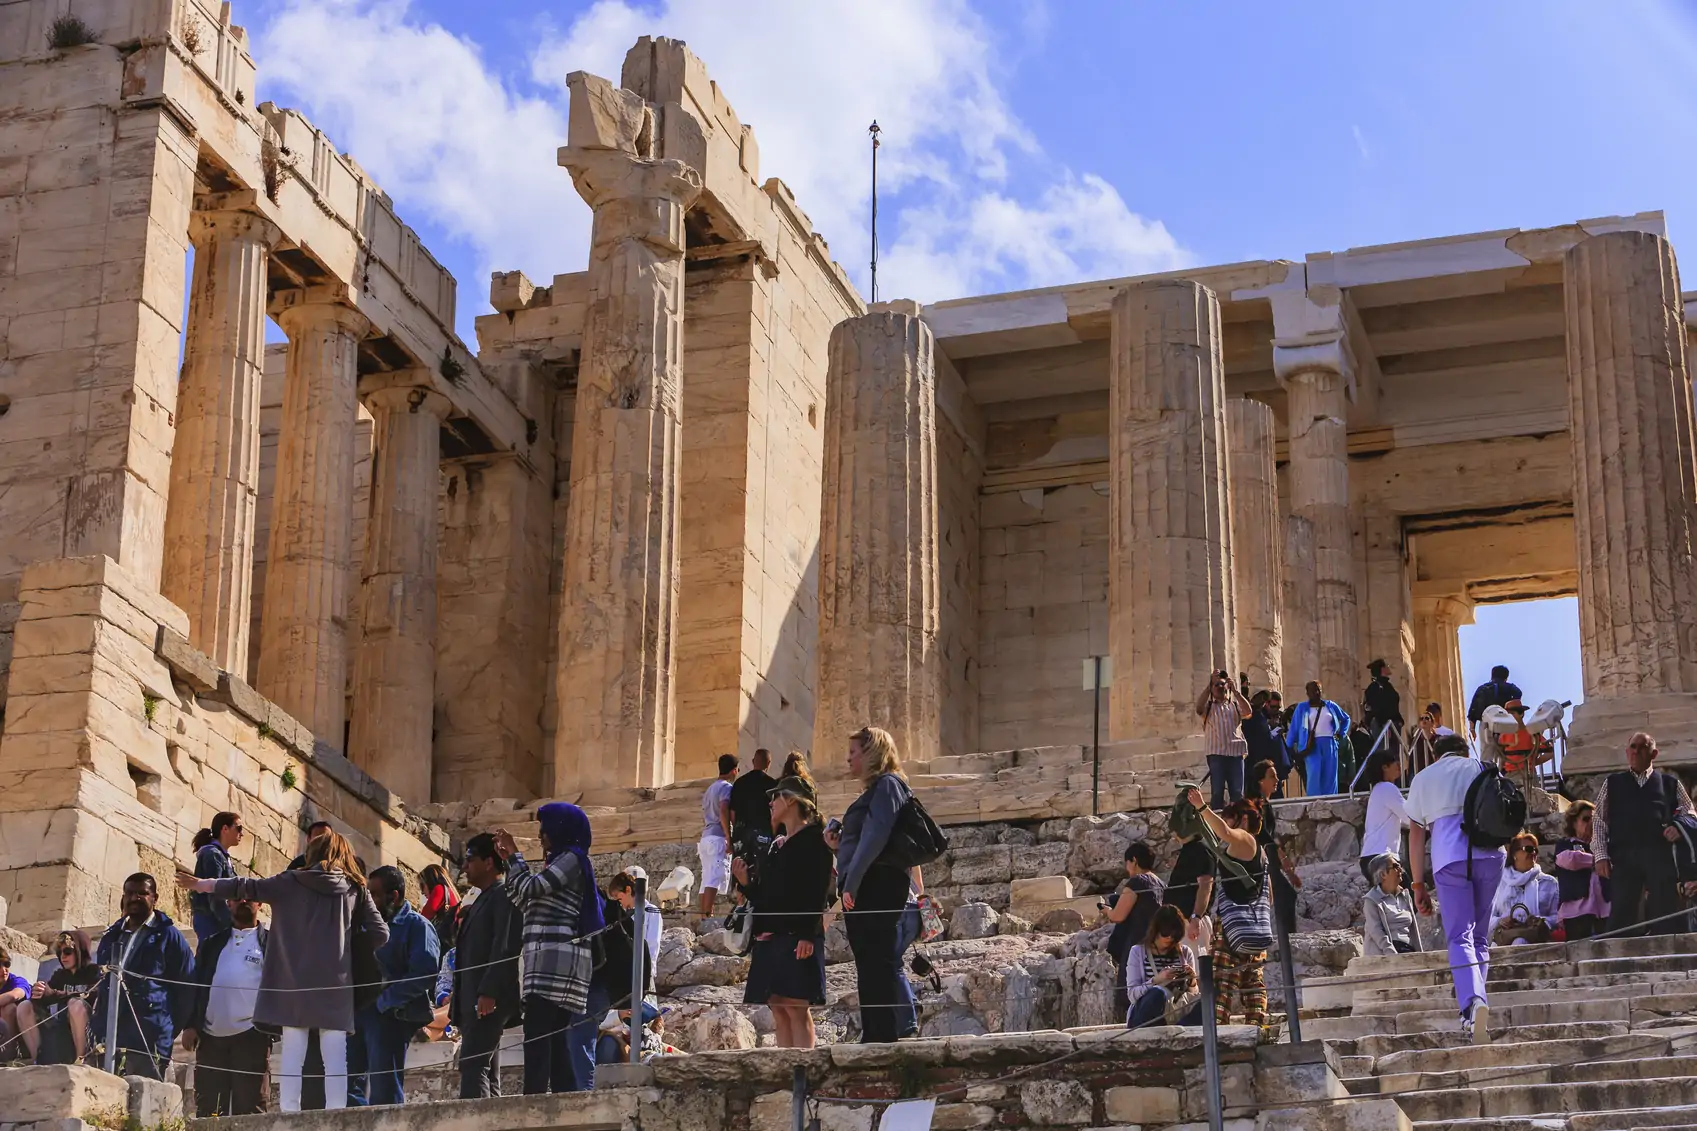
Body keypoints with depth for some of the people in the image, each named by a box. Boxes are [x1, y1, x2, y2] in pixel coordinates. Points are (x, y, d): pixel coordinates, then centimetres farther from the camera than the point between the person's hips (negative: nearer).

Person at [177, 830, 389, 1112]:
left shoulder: (292, 882, 6)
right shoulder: (356, 888, 7)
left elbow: (247, 887, 13)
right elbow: (380, 934, 3)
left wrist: (199, 884, 25)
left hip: (295, 982, 0)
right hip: (335, 982, 0)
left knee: (292, 1054, 1)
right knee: (335, 1057, -1)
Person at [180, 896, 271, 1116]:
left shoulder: (270, 942, 7)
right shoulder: (212, 943, 18)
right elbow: (196, 985, 13)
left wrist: (271, 1032, -8)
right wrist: (189, 1025, 1)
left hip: (250, 1036, -4)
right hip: (210, 1036, 4)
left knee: (248, 1110, -6)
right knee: (207, 1108, 3)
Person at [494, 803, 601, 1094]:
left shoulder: (572, 858, -3)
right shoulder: (559, 862, 25)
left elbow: (530, 888, -10)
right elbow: (524, 902, 28)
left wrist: (515, 854, 5)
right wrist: (509, 860, 27)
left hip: (555, 961, -10)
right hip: (551, 964, 10)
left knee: (537, 1036, -17)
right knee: (555, 1041, 4)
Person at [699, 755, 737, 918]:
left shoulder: (710, 789, 22)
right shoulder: (726, 787, -4)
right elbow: (723, 812, -18)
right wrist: (729, 838, -20)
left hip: (705, 838, 9)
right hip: (718, 839, -9)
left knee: (707, 880, 6)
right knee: (716, 878, -15)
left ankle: (703, 916, 3)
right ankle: (707, 916, -24)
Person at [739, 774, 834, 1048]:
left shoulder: (811, 839, -3)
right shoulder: (776, 843, 21)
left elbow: (818, 892, -12)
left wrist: (808, 935, -20)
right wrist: (746, 882, 5)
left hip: (796, 935, -8)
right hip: (770, 934, 8)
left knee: (795, 1006, -13)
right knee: (779, 1011, 4)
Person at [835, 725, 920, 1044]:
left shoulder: (887, 785, -7)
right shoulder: (875, 789, 24)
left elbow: (876, 835, -19)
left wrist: (852, 882, -22)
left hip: (875, 885, -10)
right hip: (865, 890, 10)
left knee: (878, 962, -12)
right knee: (869, 966, 9)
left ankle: (885, 1035, -15)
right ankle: (874, 1037, 11)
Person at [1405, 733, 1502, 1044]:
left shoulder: (1423, 777, 18)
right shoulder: (1484, 769, 20)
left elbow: (1416, 834, 14)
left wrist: (1419, 885, 14)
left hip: (1449, 859, -2)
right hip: (1489, 855, 2)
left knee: (1460, 937, -8)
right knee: (1480, 935, 14)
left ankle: (1472, 1002, -30)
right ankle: (1475, 1000, 7)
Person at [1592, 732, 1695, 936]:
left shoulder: (1670, 783, 17)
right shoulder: (1612, 783, 17)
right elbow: (1599, 820, 11)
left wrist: (1679, 827, -4)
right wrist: (1601, 855, -1)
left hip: (1660, 856, 0)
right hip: (1624, 856, 0)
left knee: (1665, 913, -4)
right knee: (1621, 914, -7)